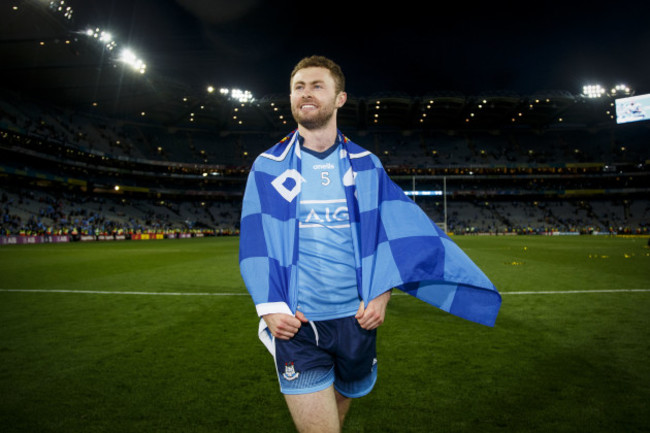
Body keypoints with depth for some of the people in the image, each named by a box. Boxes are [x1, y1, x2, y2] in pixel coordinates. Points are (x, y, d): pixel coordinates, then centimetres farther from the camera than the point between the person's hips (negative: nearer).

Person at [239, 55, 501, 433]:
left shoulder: (366, 165, 4)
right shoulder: (268, 167, 1)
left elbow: (392, 232, 2)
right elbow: (255, 243, -1)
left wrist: (381, 295, -9)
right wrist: (270, 307, -10)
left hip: (356, 318, 2)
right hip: (296, 322, -2)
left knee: (344, 398, 24)